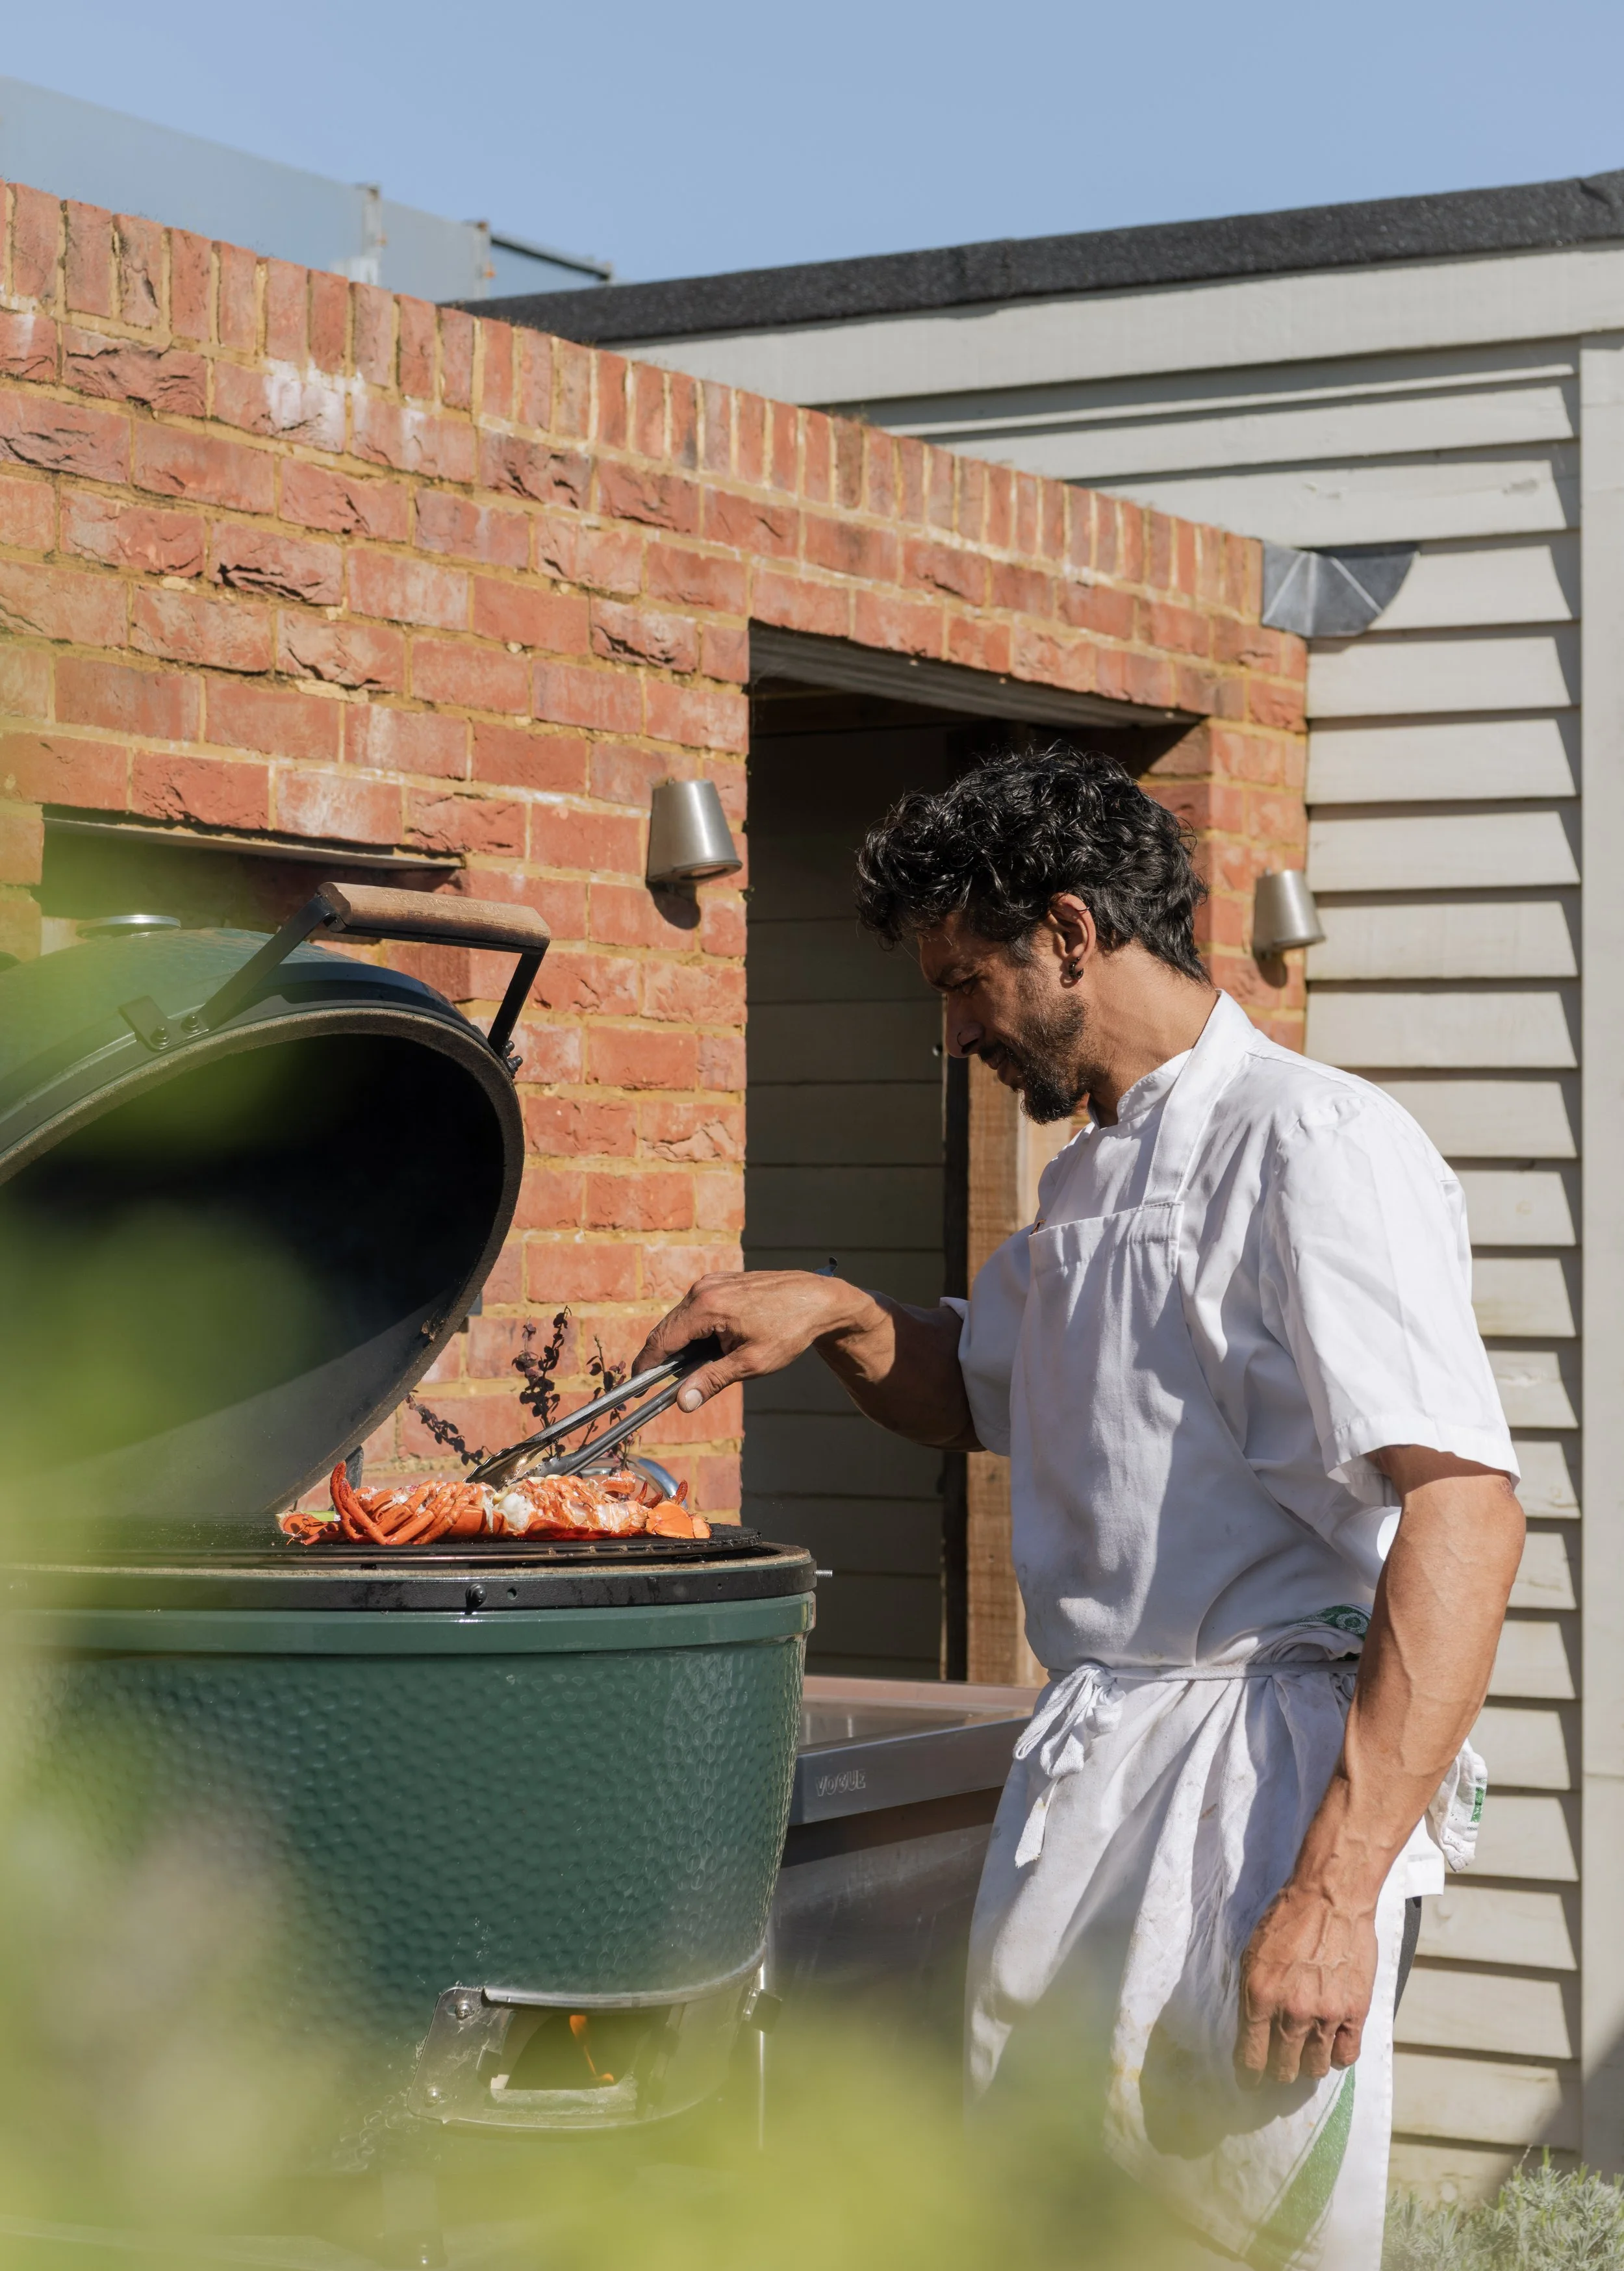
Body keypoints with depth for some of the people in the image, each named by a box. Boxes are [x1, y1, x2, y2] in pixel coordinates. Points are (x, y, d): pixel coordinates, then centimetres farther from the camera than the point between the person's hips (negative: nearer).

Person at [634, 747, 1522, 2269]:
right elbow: (976, 1396, 37)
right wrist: (836, 1316, 13)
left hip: (1261, 1770, -8)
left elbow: (1465, 1510, -22)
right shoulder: (1088, 1184, 18)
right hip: (1081, 1770, 9)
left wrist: (1338, 1887, -27)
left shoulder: (1313, 1142, -13)